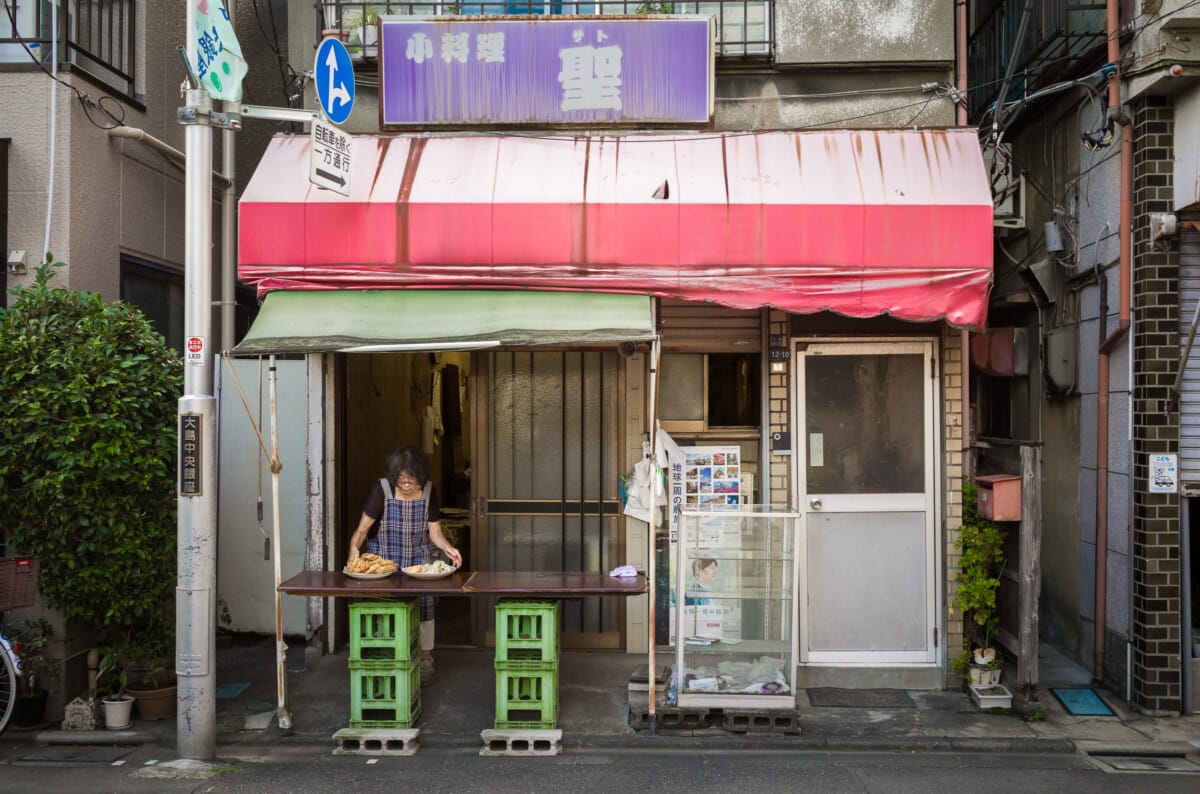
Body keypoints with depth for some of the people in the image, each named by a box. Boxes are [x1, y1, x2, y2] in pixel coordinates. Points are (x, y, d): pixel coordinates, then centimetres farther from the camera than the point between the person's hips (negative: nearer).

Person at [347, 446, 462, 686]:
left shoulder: (428, 492, -4)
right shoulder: (381, 490, -12)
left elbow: (434, 531, 1)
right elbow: (363, 528, -12)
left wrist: (447, 548, -18)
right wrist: (354, 547, -31)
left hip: (419, 559, 2)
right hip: (384, 559, -2)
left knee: (423, 603, -9)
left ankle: (425, 660, 5)